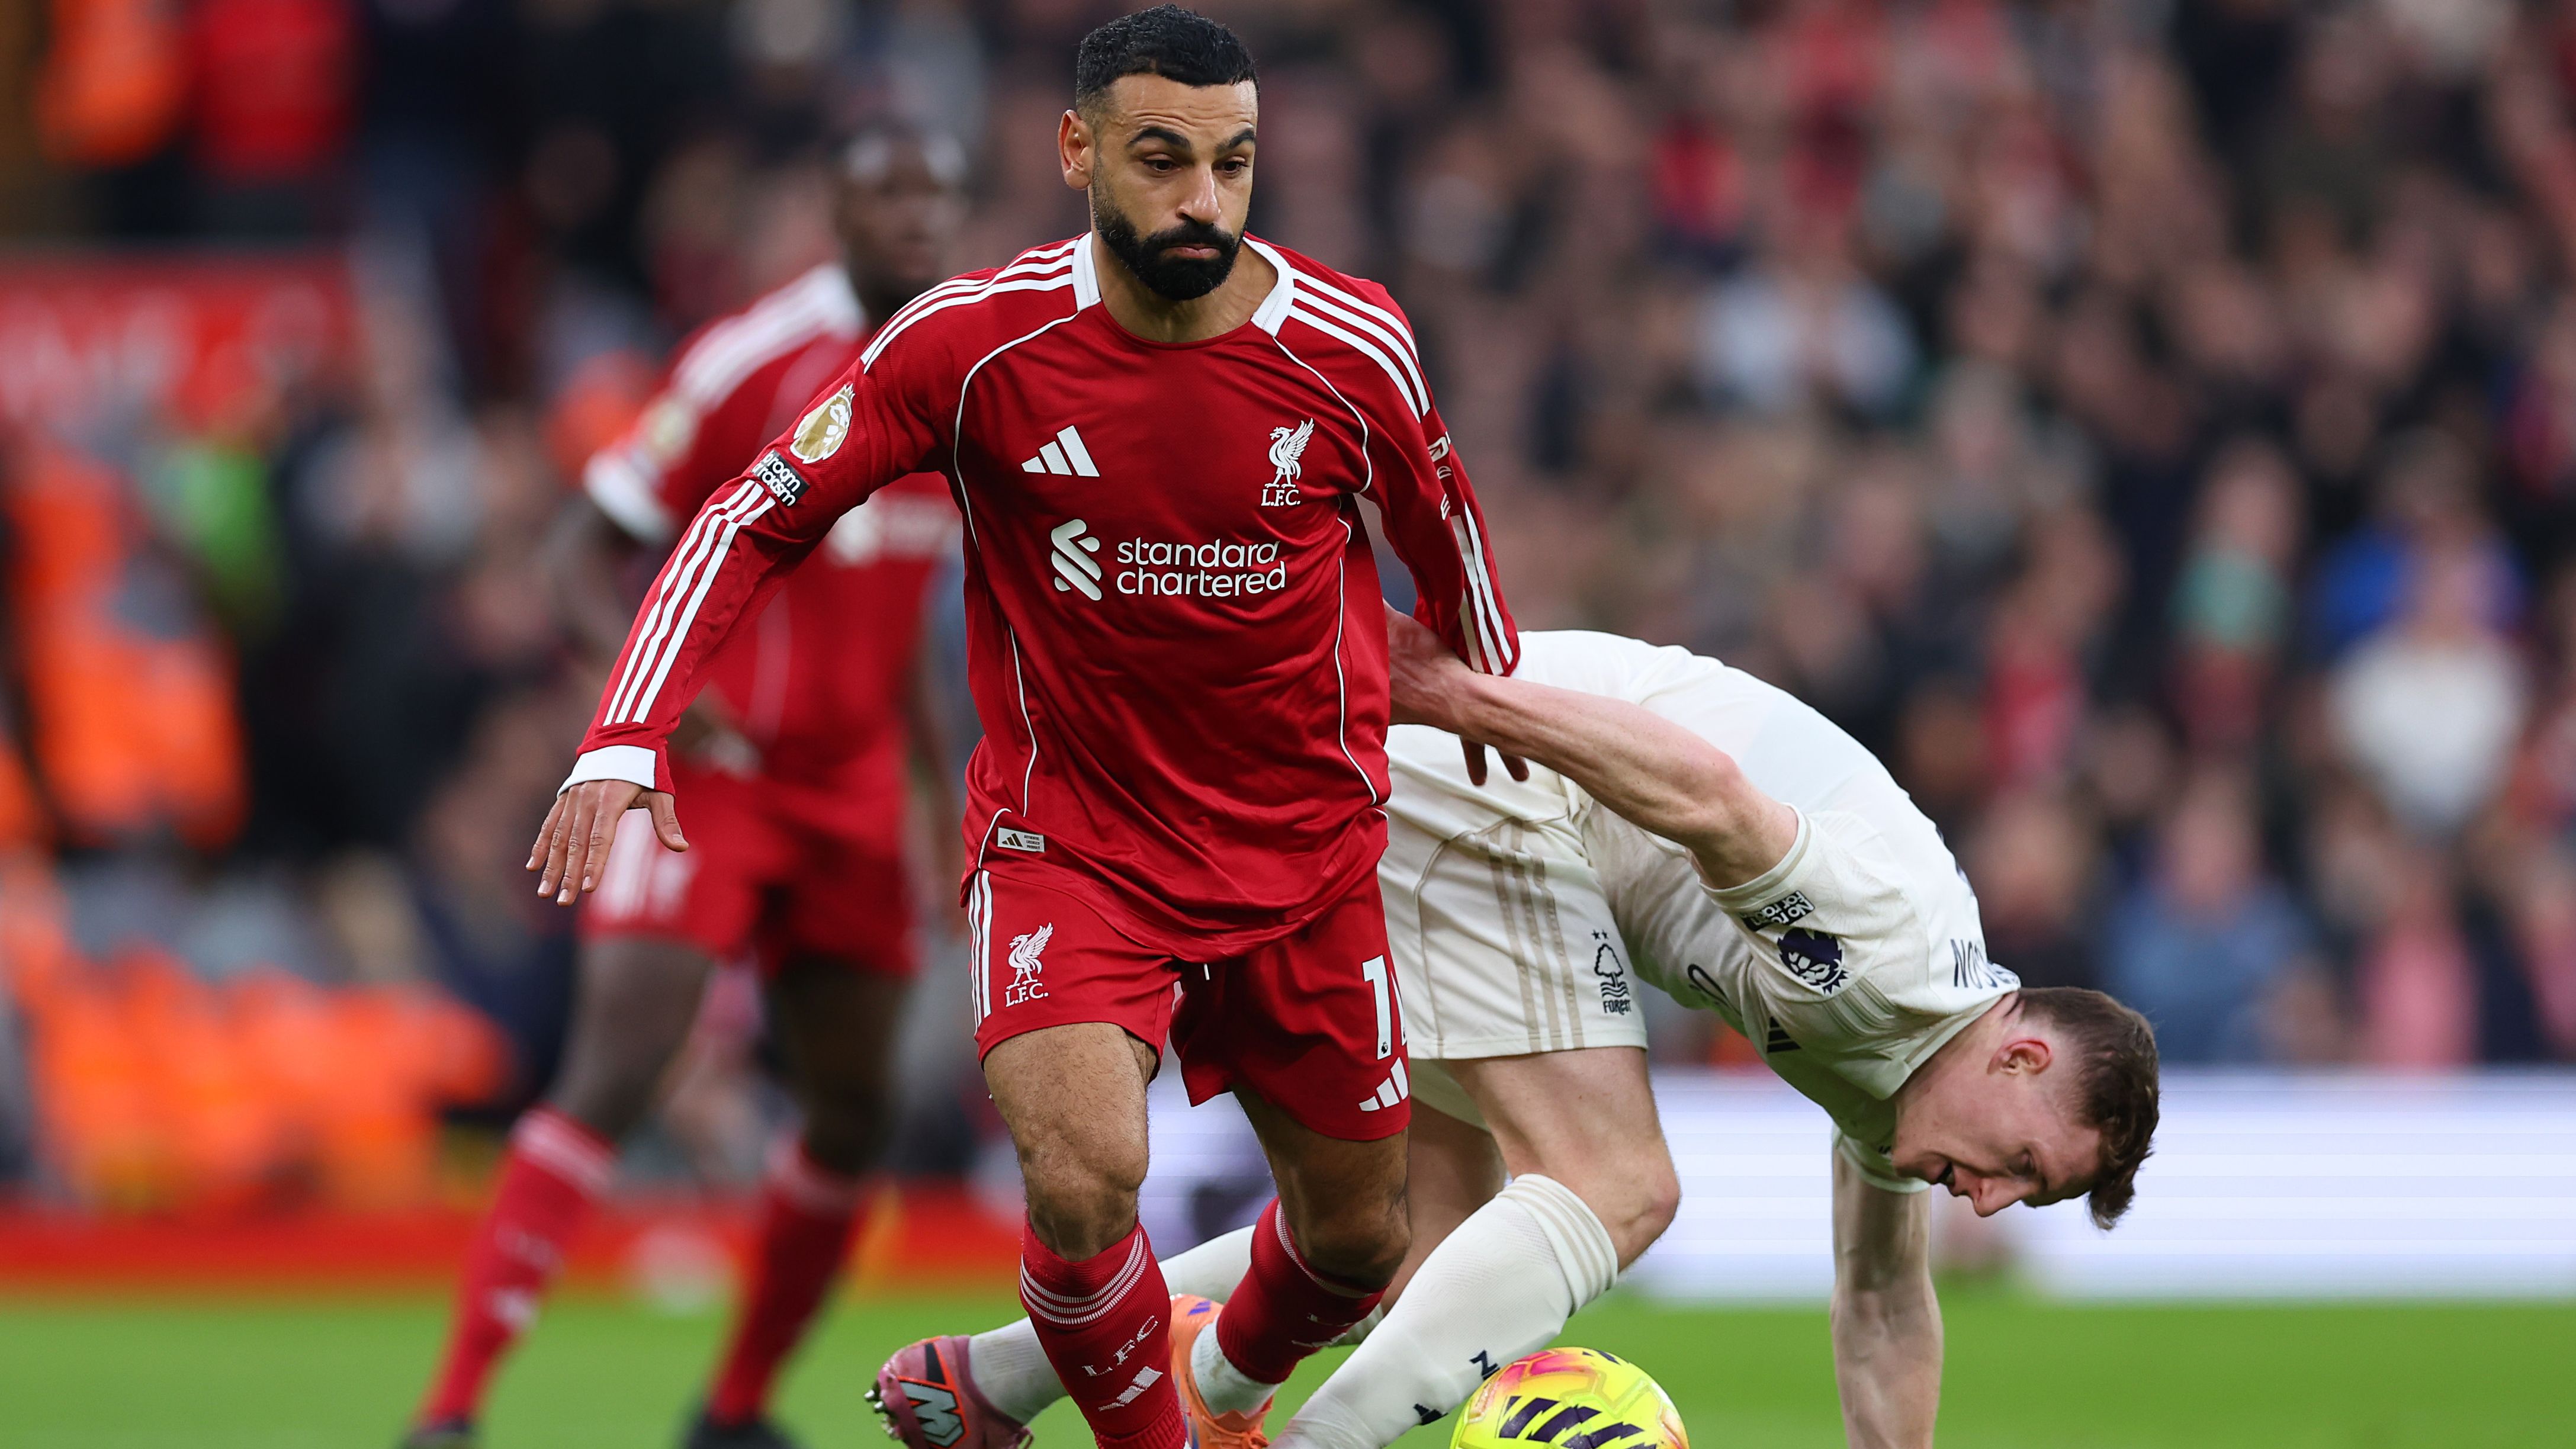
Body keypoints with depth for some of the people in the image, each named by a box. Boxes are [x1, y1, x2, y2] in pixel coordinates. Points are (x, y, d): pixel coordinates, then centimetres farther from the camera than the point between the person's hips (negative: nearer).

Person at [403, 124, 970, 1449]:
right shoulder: (754, 360, -13)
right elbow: (585, 552, -10)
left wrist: (941, 781, 16)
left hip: (852, 788, 7)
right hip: (707, 763, -6)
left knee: (851, 1117, 5)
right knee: (616, 1071, -18)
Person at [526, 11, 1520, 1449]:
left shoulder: (1351, 349, -12)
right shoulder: (972, 342, -16)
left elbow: (1445, 527, 9)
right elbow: (758, 520, -8)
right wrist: (626, 741, -21)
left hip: (1308, 856, 3)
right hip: (1067, 835, -3)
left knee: (1358, 1239, 12)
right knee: (1085, 1176, -27)